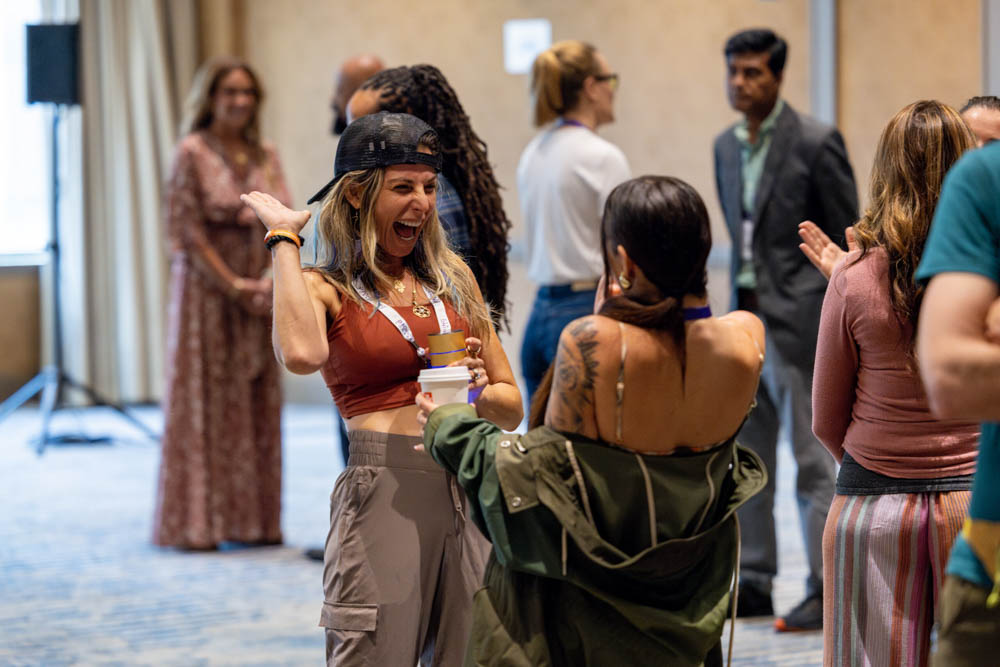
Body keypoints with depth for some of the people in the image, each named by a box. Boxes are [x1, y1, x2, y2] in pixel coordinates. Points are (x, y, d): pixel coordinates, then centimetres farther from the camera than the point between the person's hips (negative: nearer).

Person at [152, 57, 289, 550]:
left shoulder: (265, 156, 11)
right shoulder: (192, 153, -5)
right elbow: (187, 231, -10)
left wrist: (271, 279, -10)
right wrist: (233, 285, -14)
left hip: (258, 295, 5)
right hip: (207, 287, -5)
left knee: (258, 406, 6)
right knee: (204, 403, -3)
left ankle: (252, 519, 13)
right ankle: (194, 522, 1)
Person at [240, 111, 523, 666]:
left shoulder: (453, 277, 16)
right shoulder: (327, 289, 2)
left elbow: (512, 406, 21)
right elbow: (302, 354, -23)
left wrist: (477, 393, -4)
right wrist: (284, 239, -10)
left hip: (469, 492, 5)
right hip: (384, 490, -5)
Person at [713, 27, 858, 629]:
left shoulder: (815, 142, -9)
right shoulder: (727, 146, 12)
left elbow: (848, 240, -8)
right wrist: (738, 301, 15)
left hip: (799, 319, -7)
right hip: (745, 316, 7)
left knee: (813, 458, -3)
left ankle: (826, 591, 2)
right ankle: (755, 581, 19)